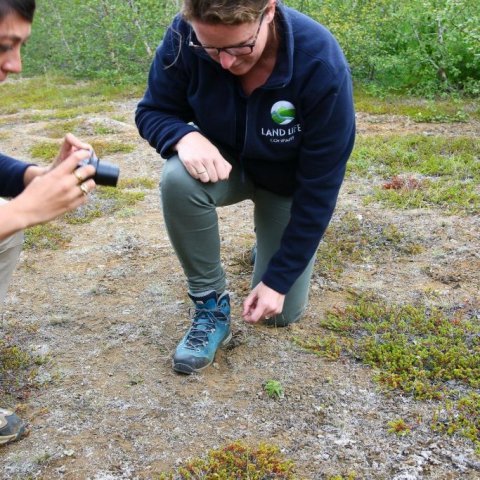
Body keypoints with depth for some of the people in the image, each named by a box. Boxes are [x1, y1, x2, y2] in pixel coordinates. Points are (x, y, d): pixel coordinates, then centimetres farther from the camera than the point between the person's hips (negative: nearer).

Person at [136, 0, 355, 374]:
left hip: (289, 183, -1)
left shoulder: (321, 63, -35)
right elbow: (152, 111, -12)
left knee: (280, 312, -1)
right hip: (225, 164, 2)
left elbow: (320, 185, -27)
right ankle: (212, 305, -13)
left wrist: (278, 279, -24)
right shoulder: (183, 37, -28)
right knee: (179, 179, -35)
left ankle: (275, 244, 34)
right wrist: (185, 136, -38)